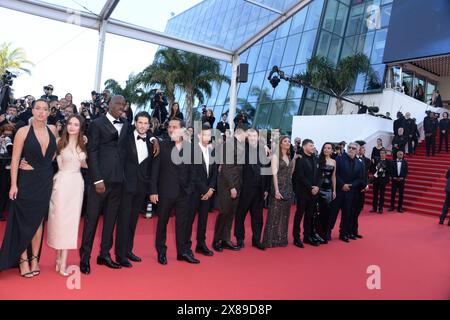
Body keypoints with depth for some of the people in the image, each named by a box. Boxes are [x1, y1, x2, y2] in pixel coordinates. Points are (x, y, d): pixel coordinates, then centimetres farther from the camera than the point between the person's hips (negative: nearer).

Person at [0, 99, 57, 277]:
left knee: (38, 220, 11)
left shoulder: (52, 130, 2)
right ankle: (23, 260, 19)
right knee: (24, 221, 5)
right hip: (27, 180, -3)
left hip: (46, 181, 3)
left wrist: (46, 163, 7)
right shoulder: (23, 132, -8)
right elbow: (15, 159, -10)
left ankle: (34, 258, 23)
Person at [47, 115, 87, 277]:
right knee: (60, 218, 1)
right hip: (62, 183, -3)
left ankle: (63, 261, 10)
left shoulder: (83, 145, 9)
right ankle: (59, 257, 15)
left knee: (71, 220, 4)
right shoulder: (60, 143, -2)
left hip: (77, 183, 3)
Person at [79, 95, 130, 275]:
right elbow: (92, 152, -6)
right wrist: (97, 179, -13)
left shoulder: (126, 125, 14)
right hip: (100, 178, -5)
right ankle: (85, 257, 13)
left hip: (118, 179, 5)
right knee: (92, 218, 2)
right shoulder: (97, 123, 0)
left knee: (111, 219, 11)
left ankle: (104, 254, 22)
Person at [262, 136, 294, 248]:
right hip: (279, 188, -6)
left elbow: (291, 173, 10)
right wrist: (276, 190, -19)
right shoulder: (276, 156, -5)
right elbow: (274, 173, -12)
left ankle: (282, 239, 19)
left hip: (288, 189, 6)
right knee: (275, 215, -2)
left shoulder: (289, 157, 14)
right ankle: (272, 240, 6)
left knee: (285, 215, 10)